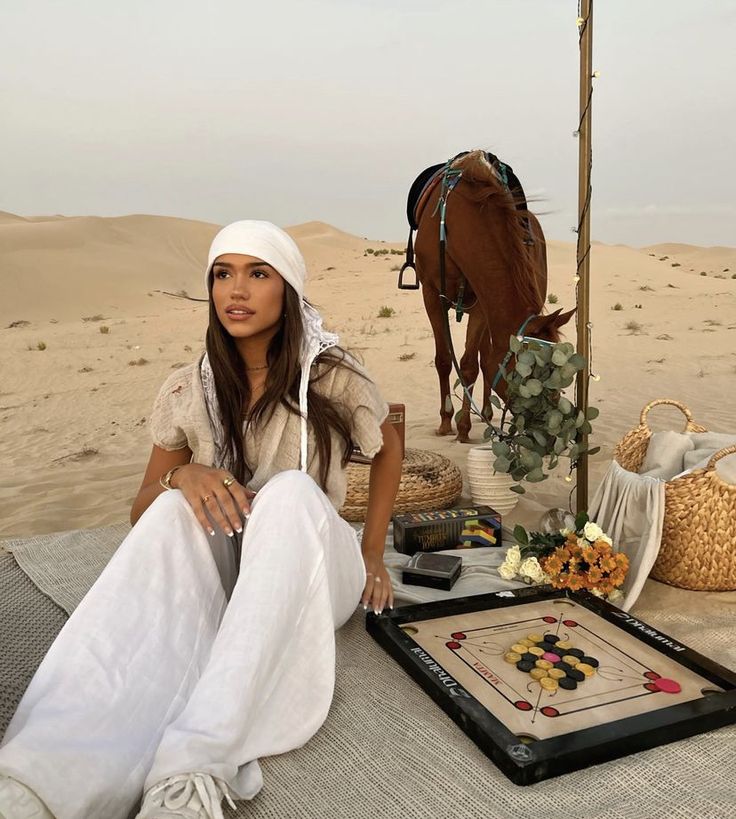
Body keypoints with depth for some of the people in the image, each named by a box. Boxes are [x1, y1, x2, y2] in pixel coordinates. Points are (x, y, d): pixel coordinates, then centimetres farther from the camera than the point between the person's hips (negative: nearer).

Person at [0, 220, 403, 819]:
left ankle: (197, 767, -47)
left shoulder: (333, 378, -8)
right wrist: (180, 477, -20)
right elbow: (142, 513, 4)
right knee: (176, 510, -30)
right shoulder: (187, 392, -2)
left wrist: (372, 555, 6)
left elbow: (390, 448, 11)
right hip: (219, 576, 2)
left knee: (290, 491, -33)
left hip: (312, 575, -1)